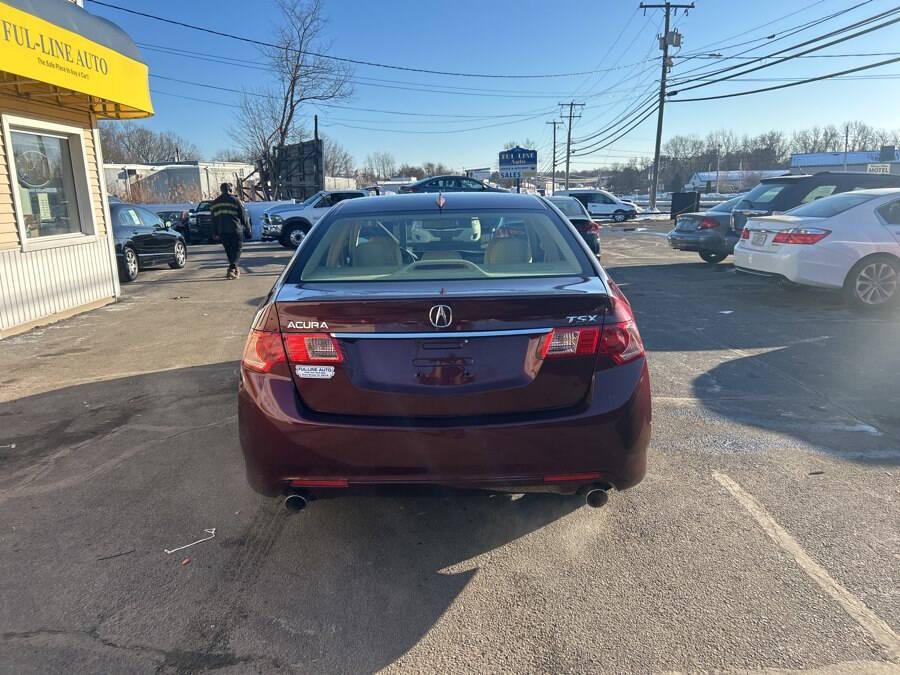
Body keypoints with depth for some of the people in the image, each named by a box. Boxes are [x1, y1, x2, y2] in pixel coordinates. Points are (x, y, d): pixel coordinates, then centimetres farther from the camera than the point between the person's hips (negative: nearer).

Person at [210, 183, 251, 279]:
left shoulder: (215, 203, 13)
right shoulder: (235, 200, -4)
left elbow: (214, 220, 16)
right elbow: (243, 216, -3)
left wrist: (215, 233, 19)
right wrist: (247, 229, 5)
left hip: (222, 231, 5)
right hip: (235, 230, -5)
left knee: (229, 251, 15)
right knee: (236, 250, -2)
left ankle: (235, 269, 23)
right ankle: (232, 269, -19)